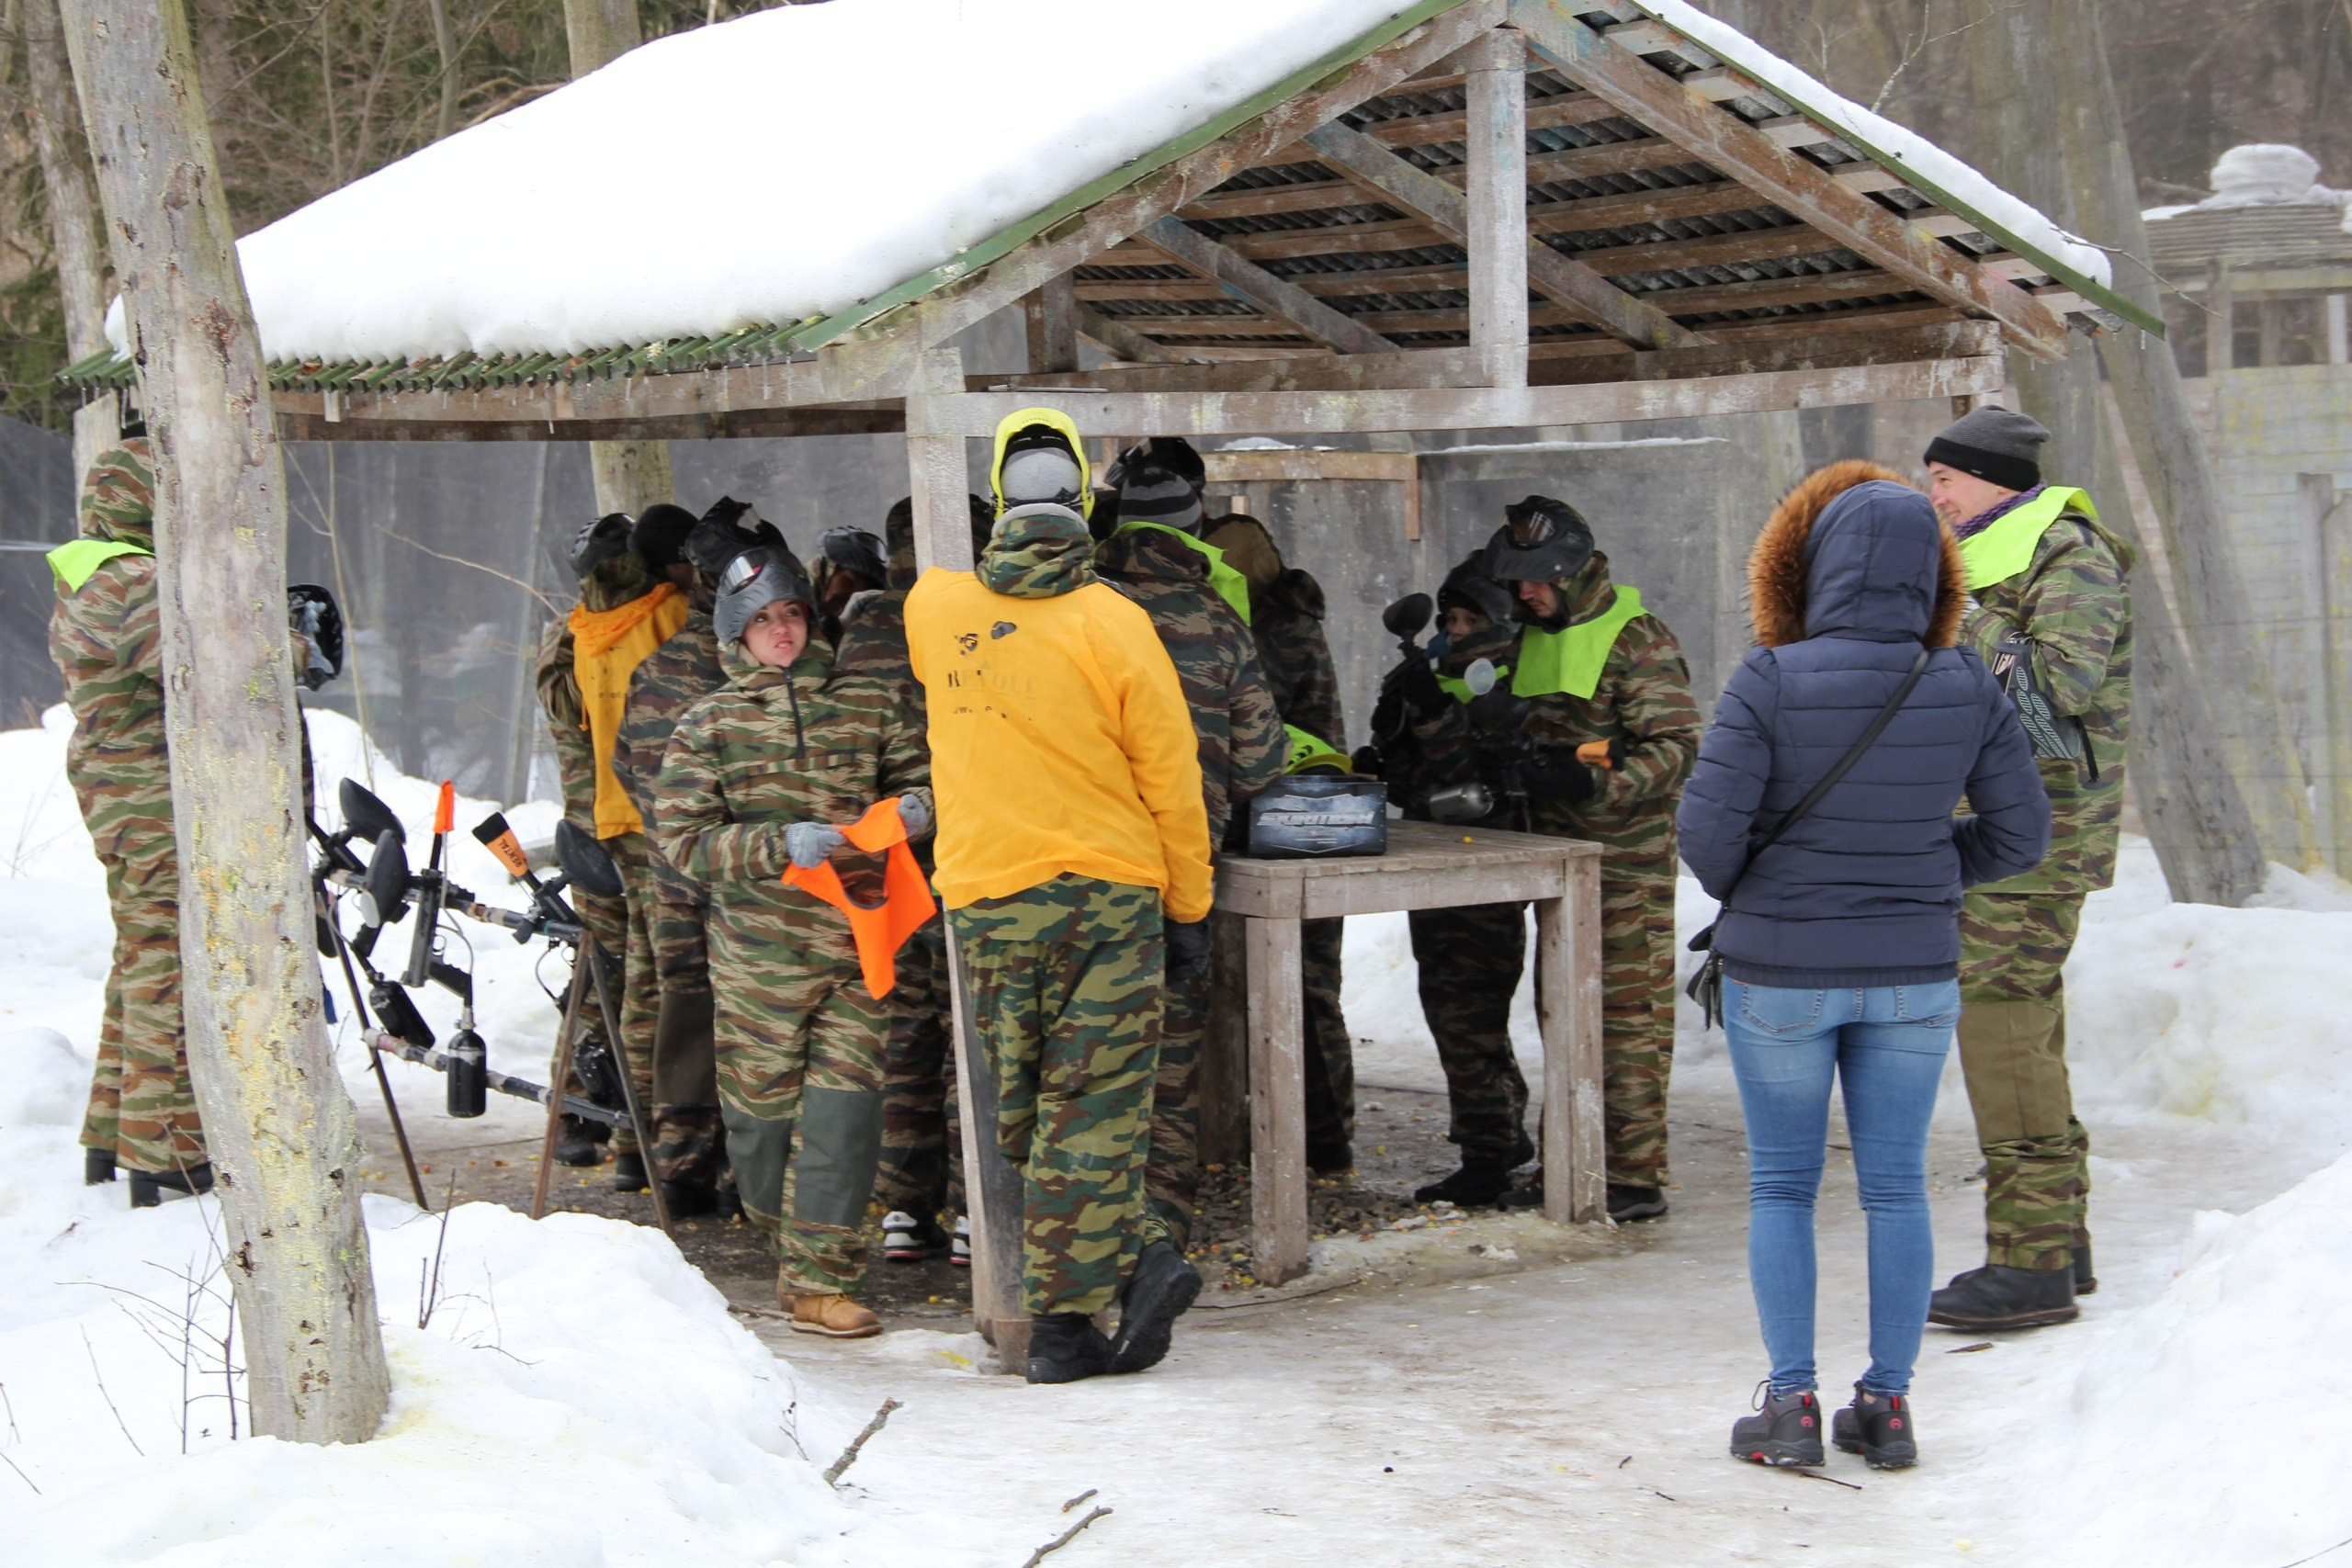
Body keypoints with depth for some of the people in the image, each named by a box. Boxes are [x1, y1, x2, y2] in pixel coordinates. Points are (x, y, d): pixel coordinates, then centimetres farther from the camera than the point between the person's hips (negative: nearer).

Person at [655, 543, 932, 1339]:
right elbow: (685, 839, -4)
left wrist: (913, 808, -7)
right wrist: (779, 845, -18)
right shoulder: (708, 724, 3)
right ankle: (789, 1236, 30)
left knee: (844, 1106, -6)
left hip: (855, 947, 1)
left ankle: (819, 1279, 0)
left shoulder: (868, 702, 7)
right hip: (759, 951, -1)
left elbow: (914, 776, 18)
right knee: (763, 1108, 5)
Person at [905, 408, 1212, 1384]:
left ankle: (1135, 1261, 1)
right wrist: (1189, 911, 5)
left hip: (985, 900, 2)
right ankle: (1062, 1319, -1)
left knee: (1026, 1115, 10)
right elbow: (1172, 783, -4)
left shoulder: (934, 608, 2)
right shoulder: (1113, 623, -8)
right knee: (1091, 1110, 1)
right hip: (1109, 896, -2)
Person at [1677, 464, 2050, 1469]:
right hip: (1914, 973, 2)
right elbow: (2021, 831, 0)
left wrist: (1738, 896, 5)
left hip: (1781, 973, -2)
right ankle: (1887, 1405, 13)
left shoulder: (1771, 684, -16)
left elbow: (1708, 826, -17)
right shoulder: (1964, 691, -6)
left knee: (1782, 1186, 11)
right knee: (1896, 1188, 12)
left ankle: (1792, 1402, 7)